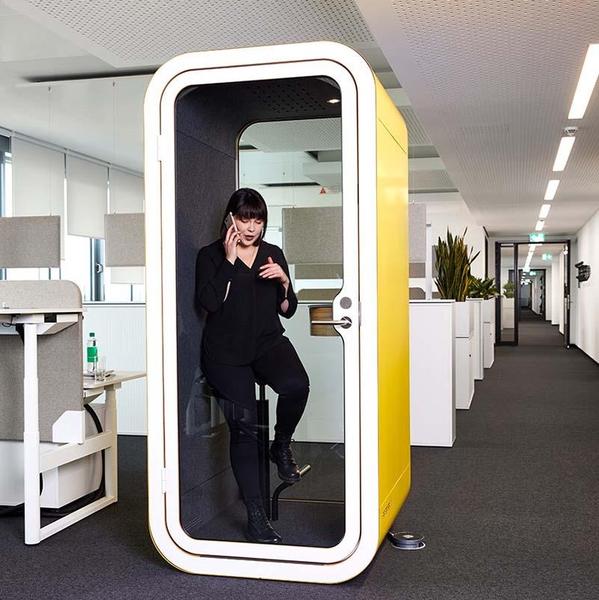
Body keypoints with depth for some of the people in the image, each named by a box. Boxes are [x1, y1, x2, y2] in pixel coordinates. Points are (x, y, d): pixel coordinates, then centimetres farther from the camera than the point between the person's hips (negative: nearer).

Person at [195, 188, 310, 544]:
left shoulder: (273, 254, 13)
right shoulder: (211, 255, 4)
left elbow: (288, 310, 14)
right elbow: (209, 302, -12)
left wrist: (284, 282, -5)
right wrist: (229, 260, -12)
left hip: (267, 342, 2)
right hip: (226, 351, -2)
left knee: (297, 385, -30)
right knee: (244, 427, -7)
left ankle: (282, 446, 0)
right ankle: (256, 516, 1)